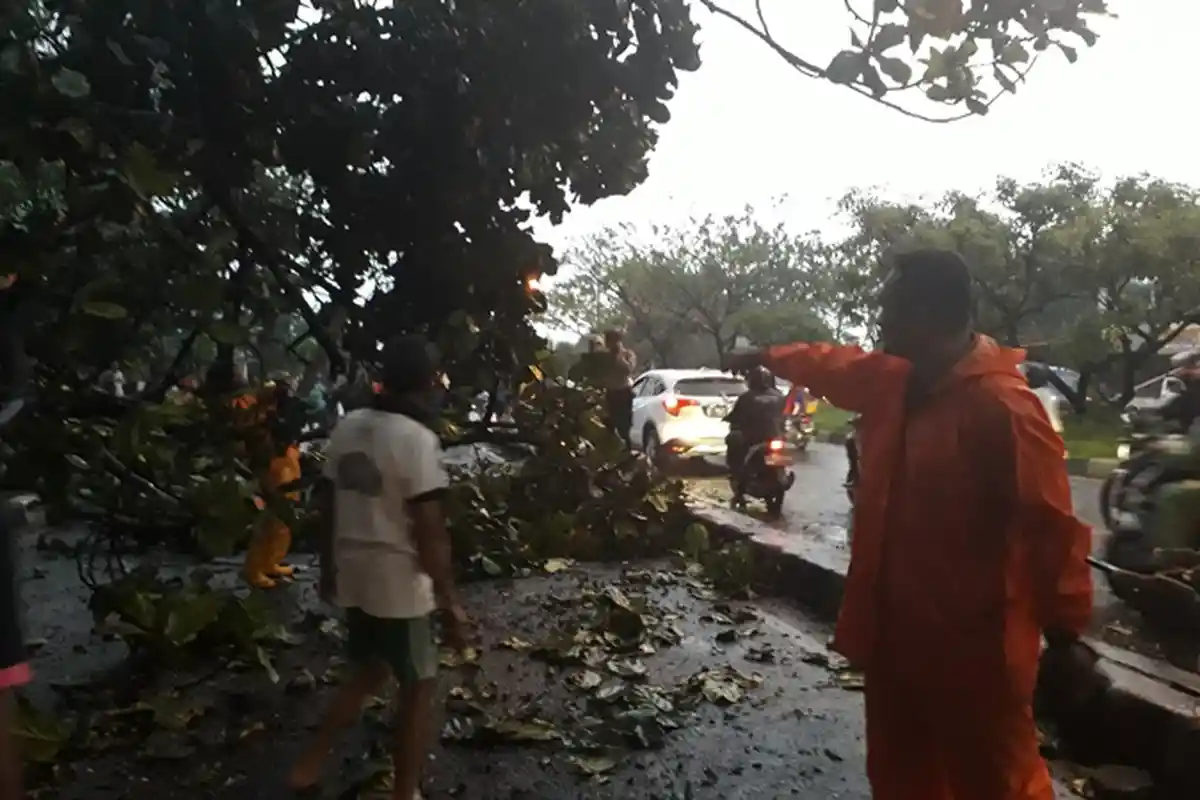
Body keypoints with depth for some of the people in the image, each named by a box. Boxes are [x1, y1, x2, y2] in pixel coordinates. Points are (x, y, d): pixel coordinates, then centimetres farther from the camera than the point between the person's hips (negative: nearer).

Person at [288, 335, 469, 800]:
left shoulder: (347, 427, 4)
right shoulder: (418, 439, -18)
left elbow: (326, 505, 11)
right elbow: (429, 532, -20)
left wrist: (328, 567, 23)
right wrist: (451, 601, -13)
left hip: (353, 575, 7)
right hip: (399, 582, -7)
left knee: (369, 672, 26)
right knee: (419, 687, 10)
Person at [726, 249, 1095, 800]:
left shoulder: (1002, 404, -22)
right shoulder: (891, 381, 4)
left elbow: (1052, 527, -21)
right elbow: (831, 365, 25)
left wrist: (1065, 632, -18)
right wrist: (767, 357, 37)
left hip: (973, 643, -8)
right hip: (895, 629, 9)